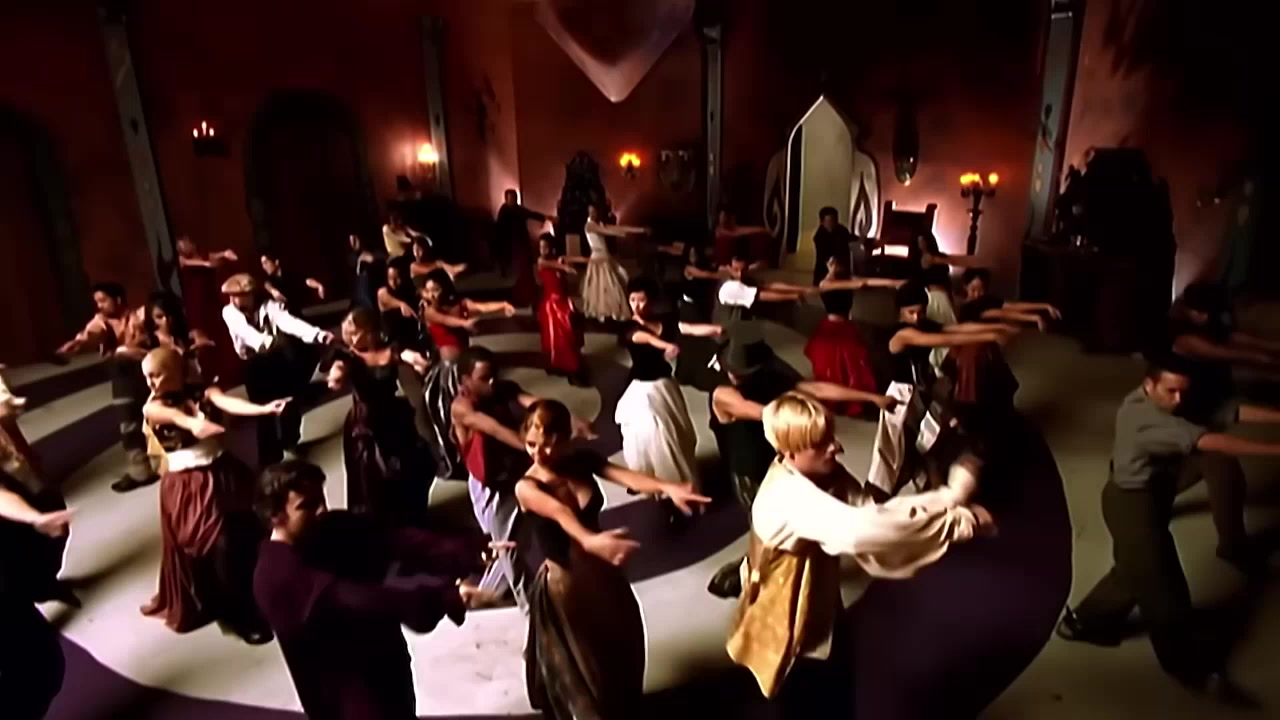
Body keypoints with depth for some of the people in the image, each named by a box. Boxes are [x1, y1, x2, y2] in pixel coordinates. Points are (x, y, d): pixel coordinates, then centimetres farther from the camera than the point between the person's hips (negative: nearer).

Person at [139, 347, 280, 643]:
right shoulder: (153, 408, -4)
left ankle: (260, 599, 32)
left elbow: (228, 403, -19)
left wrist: (265, 408, -41)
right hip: (189, 487, -2)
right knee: (222, 547, -3)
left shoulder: (203, 392, 1)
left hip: (223, 474, 2)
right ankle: (242, 616, 16)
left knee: (247, 536, 7)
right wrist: (194, 424, -51)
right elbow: (175, 416, -27)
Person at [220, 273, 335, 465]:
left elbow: (288, 321, -23)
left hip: (280, 359, 0)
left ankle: (289, 440, 28)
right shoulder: (229, 312, -2)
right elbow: (245, 331, -22)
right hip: (255, 365, 0)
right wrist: (264, 341, -46)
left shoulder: (269, 306, -5)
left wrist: (317, 334, -44)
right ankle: (270, 456, 15)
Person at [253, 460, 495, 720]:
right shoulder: (279, 576, -26)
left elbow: (398, 541, -18)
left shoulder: (335, 527, -5)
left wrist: (473, 550, -32)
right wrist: (445, 597, -48)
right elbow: (356, 600, -38)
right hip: (346, 694, -7)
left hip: (386, 665, 7)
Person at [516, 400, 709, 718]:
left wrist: (666, 488, -48)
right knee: (576, 661, 13)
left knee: (619, 647, 23)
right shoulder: (527, 487, -22)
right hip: (561, 581, -5)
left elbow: (625, 476, -28)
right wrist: (589, 540, -63)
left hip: (599, 570, 5)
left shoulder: (583, 461, -10)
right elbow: (560, 513, -43)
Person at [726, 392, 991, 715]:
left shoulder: (826, 475, -6)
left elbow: (872, 512, -14)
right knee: (811, 707, 14)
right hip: (790, 630, -8)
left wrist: (946, 503, -28)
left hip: (821, 613, 8)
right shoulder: (789, 497, -36)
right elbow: (858, 530, -48)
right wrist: (958, 521, -43)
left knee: (840, 701, 27)